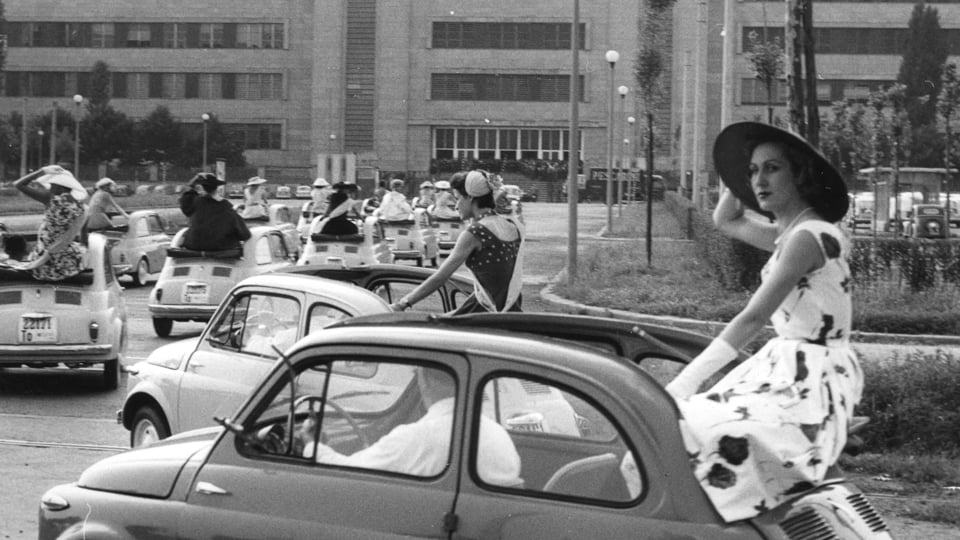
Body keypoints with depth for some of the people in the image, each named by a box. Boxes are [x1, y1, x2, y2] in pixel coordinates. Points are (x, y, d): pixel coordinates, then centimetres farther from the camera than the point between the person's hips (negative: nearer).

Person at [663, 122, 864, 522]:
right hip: (789, 372, 10)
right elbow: (726, 220, 34)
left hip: (810, 387, -10)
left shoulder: (807, 237, -15)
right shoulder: (788, 234, 14)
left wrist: (684, 383, -25)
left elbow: (753, 319, -22)